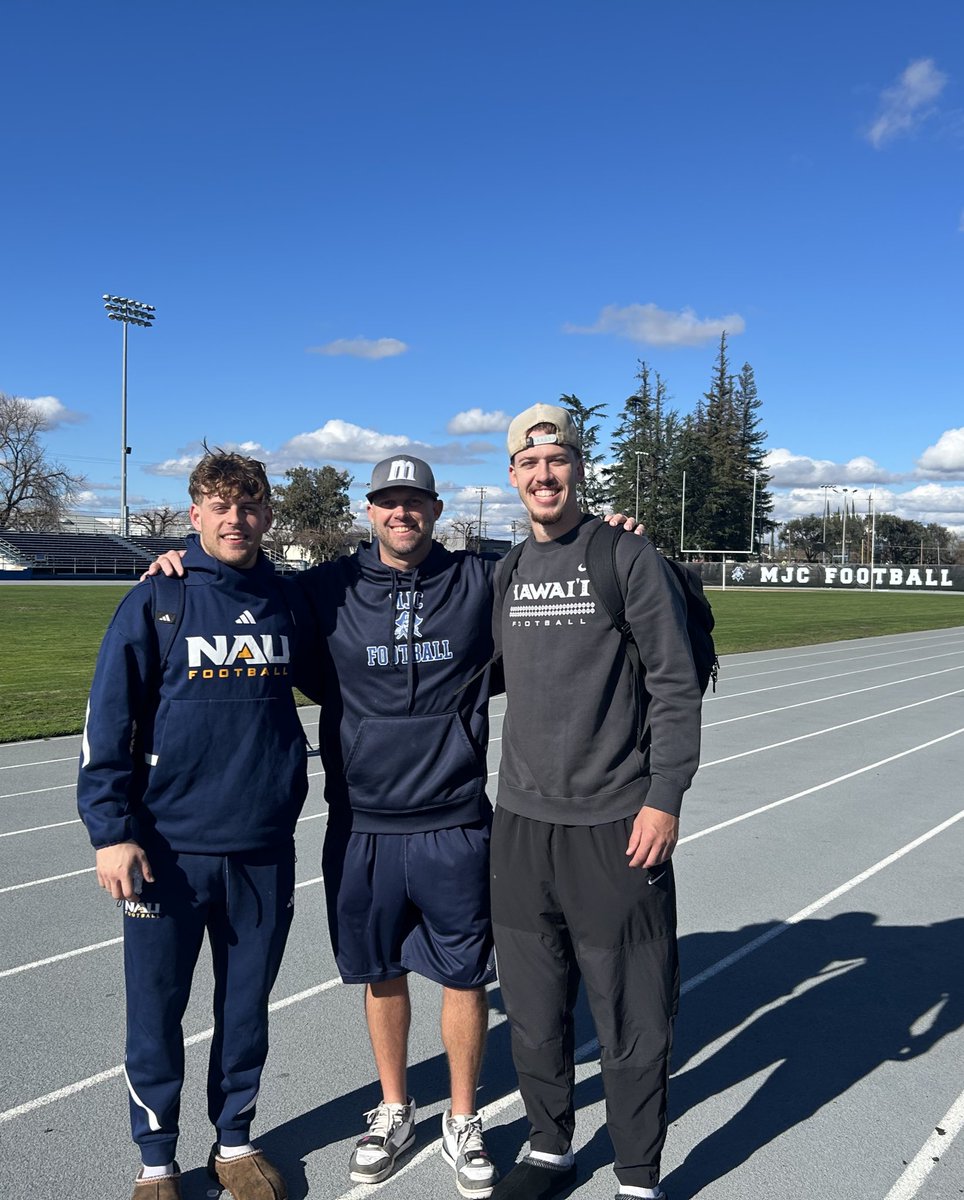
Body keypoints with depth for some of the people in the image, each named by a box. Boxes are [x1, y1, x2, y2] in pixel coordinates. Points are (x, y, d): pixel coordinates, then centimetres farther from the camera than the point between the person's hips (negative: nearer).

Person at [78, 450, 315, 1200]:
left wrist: (293, 795, 13)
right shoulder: (157, 602, -6)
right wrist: (111, 830, -10)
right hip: (170, 848, -2)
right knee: (157, 1010, 10)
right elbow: (107, 722, -5)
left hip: (265, 848, 3)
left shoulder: (287, 603, 3)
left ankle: (235, 1139, 35)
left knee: (247, 1005, 15)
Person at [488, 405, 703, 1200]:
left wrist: (665, 798, -12)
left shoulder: (629, 556, -6)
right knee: (534, 1008, 16)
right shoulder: (501, 570, 8)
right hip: (522, 821, 5)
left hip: (617, 822, -4)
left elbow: (676, 685, -8)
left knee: (632, 1017, 5)